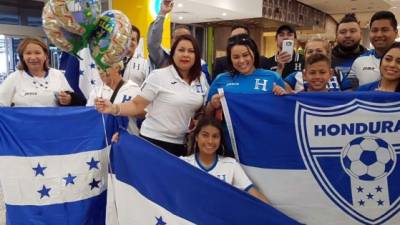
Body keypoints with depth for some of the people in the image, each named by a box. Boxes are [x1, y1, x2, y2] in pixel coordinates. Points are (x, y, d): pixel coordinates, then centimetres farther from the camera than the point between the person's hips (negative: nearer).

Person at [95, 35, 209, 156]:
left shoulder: (201, 79, 4)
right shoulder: (158, 76, -10)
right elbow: (136, 105, -9)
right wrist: (113, 108, -25)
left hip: (184, 144, 5)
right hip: (155, 141, -4)